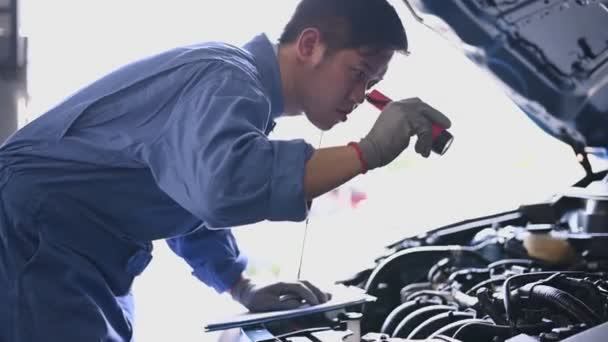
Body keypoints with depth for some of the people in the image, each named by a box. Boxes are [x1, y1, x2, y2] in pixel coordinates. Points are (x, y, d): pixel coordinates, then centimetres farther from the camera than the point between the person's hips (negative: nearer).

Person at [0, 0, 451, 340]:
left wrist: (243, 288, 10)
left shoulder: (240, 85, 10)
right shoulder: (227, 80, -22)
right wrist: (368, 151, -37)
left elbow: (196, 194, 21)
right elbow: (226, 186, -43)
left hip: (83, 256, 10)